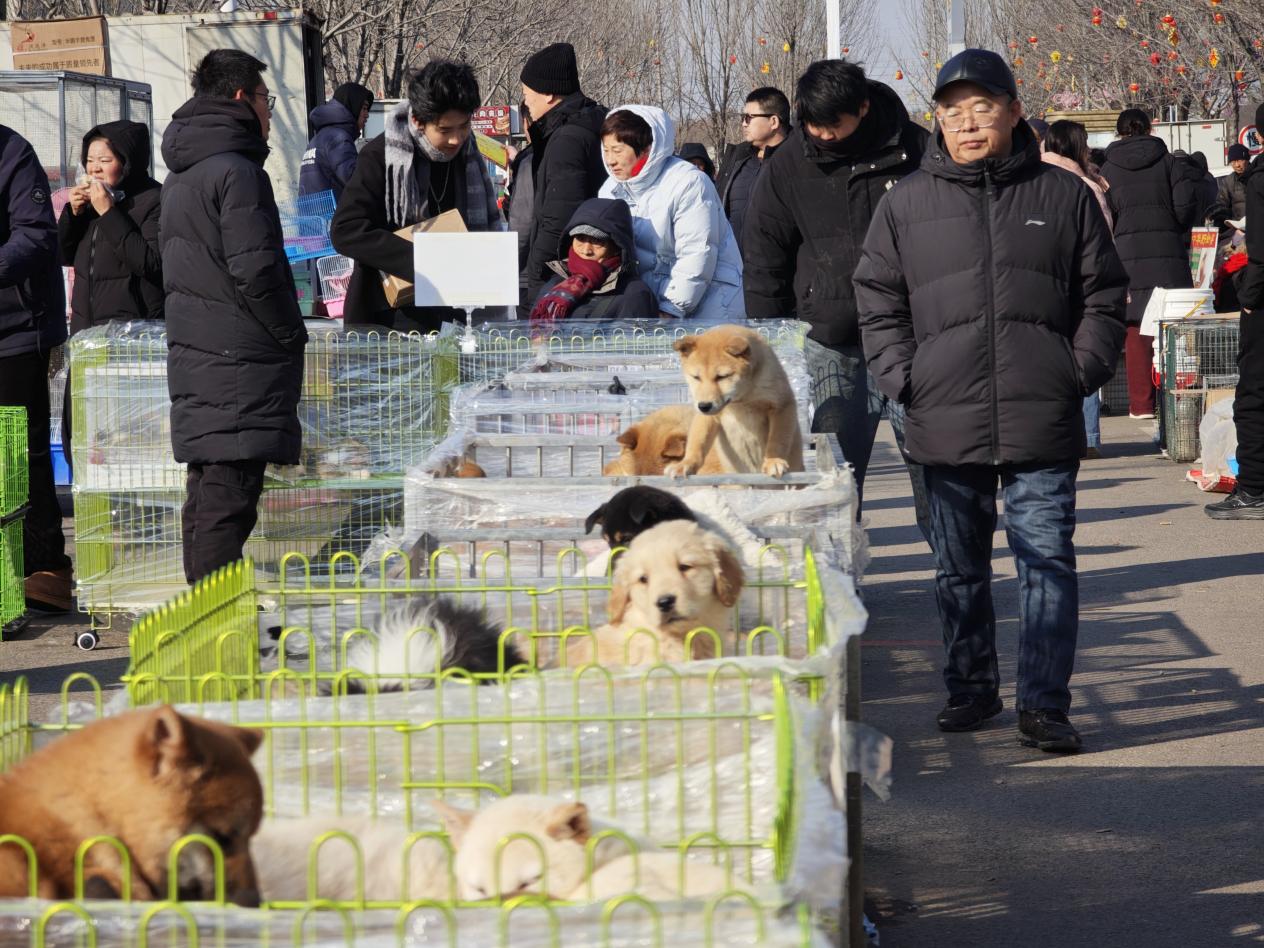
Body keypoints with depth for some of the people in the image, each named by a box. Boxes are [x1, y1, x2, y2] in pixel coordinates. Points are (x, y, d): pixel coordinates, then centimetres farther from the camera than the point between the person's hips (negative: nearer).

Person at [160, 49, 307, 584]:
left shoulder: (179, 174, 17)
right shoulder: (236, 169, -14)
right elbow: (255, 269, -20)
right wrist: (292, 333, -7)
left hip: (192, 353, 10)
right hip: (240, 359, -10)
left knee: (205, 490, 14)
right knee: (230, 494, -10)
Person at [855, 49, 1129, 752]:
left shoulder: (1064, 196, 6)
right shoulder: (908, 204, 7)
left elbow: (1104, 296, 10)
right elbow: (878, 301, 12)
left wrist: (1081, 372, -1)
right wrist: (905, 378, 0)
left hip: (1043, 426, -2)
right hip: (948, 424, 2)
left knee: (1048, 560, -4)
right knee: (960, 568, 11)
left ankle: (1044, 706, -1)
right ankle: (972, 690, 24)